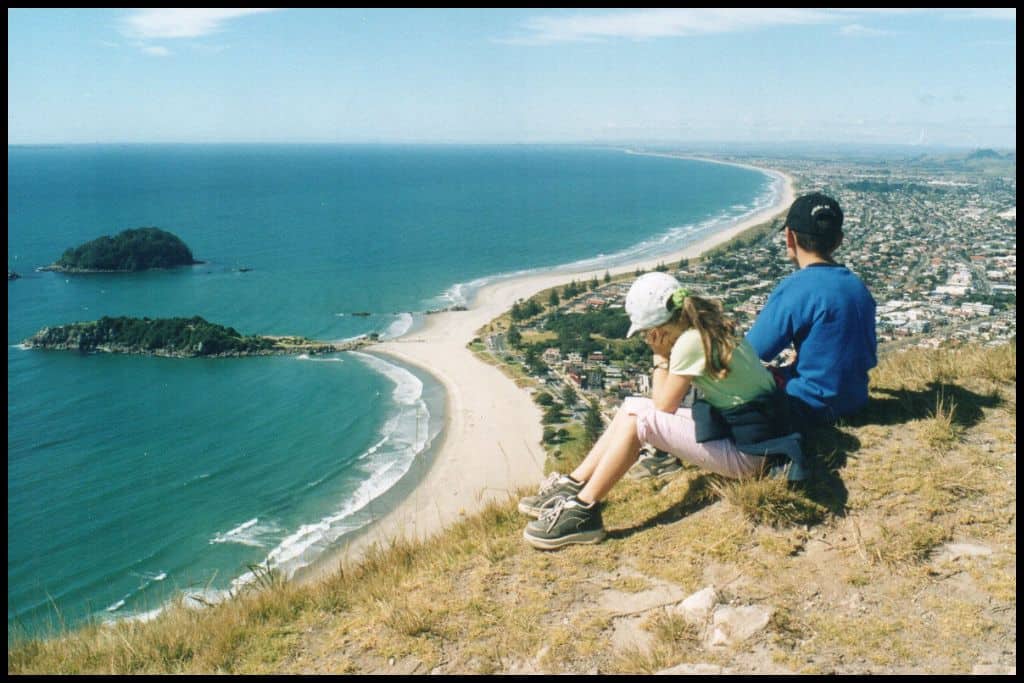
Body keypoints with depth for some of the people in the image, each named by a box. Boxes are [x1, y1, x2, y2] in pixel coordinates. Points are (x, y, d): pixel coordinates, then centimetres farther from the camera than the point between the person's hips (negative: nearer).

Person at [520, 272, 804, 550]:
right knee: (632, 407, 5)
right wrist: (665, 357, 2)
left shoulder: (690, 342, -21)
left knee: (637, 419, -13)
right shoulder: (712, 326, 6)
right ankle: (573, 486, 9)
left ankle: (583, 510, -8)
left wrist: (660, 358, -3)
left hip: (746, 452, -9)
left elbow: (664, 405, -9)